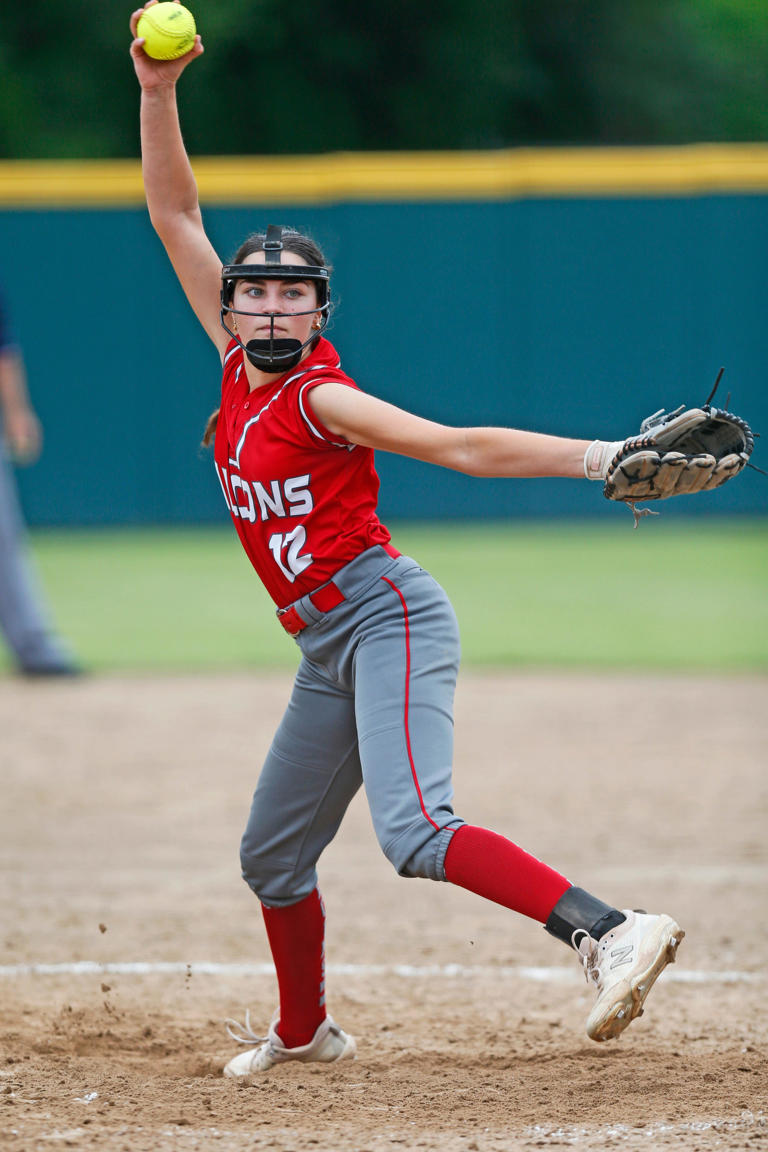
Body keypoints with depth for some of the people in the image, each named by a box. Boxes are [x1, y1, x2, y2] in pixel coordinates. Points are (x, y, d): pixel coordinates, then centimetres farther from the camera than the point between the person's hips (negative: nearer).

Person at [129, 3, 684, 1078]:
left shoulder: (322, 397, -13)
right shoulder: (238, 366, 7)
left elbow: (460, 445, -21)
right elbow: (175, 213, 9)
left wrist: (597, 457, -33)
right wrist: (157, 94, 0)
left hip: (387, 616, -8)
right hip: (330, 651, 8)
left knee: (415, 834, -29)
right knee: (272, 856, 19)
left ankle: (610, 930, -40)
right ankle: (304, 1031, 41)